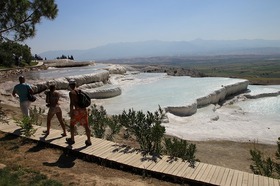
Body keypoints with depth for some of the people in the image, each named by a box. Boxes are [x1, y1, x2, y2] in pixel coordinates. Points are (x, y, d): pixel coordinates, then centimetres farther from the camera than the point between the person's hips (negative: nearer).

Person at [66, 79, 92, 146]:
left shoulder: (71, 92, -5)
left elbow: (71, 103, -13)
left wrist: (71, 112, -8)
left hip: (77, 110, -6)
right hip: (84, 110, 6)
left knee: (72, 124, 16)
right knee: (86, 126, 7)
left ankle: (72, 140, 25)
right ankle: (89, 141, 10)